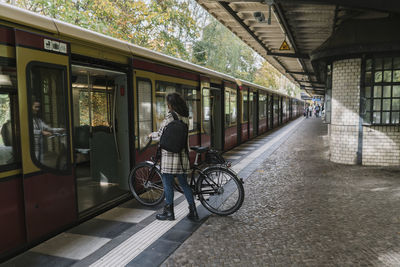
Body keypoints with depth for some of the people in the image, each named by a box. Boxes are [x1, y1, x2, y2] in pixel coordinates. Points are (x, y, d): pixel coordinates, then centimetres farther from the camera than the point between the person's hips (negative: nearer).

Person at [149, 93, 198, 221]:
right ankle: (193, 212, 16)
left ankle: (169, 212, 17)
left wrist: (152, 135, 11)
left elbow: (161, 134, -11)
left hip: (170, 154, -7)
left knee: (167, 184, 6)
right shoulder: (185, 117, 8)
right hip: (182, 154, 7)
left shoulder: (170, 117, -14)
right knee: (184, 183, 14)